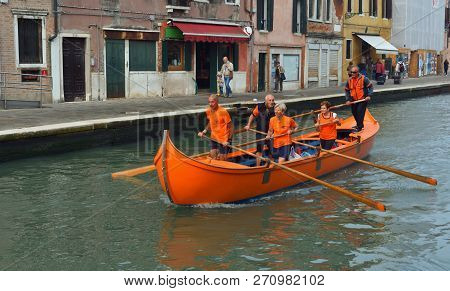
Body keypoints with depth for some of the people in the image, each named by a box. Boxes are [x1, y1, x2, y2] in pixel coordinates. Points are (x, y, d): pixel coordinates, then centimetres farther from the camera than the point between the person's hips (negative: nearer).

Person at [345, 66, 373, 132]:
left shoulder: (363, 79, -12)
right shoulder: (349, 80, 1)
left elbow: (371, 87, -6)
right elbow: (347, 90, 10)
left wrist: (369, 95, -17)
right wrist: (348, 100, 1)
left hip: (363, 99, -6)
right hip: (354, 100, 6)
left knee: (360, 112, -14)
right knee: (354, 112, 14)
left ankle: (359, 127, -6)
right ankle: (360, 124, 35)